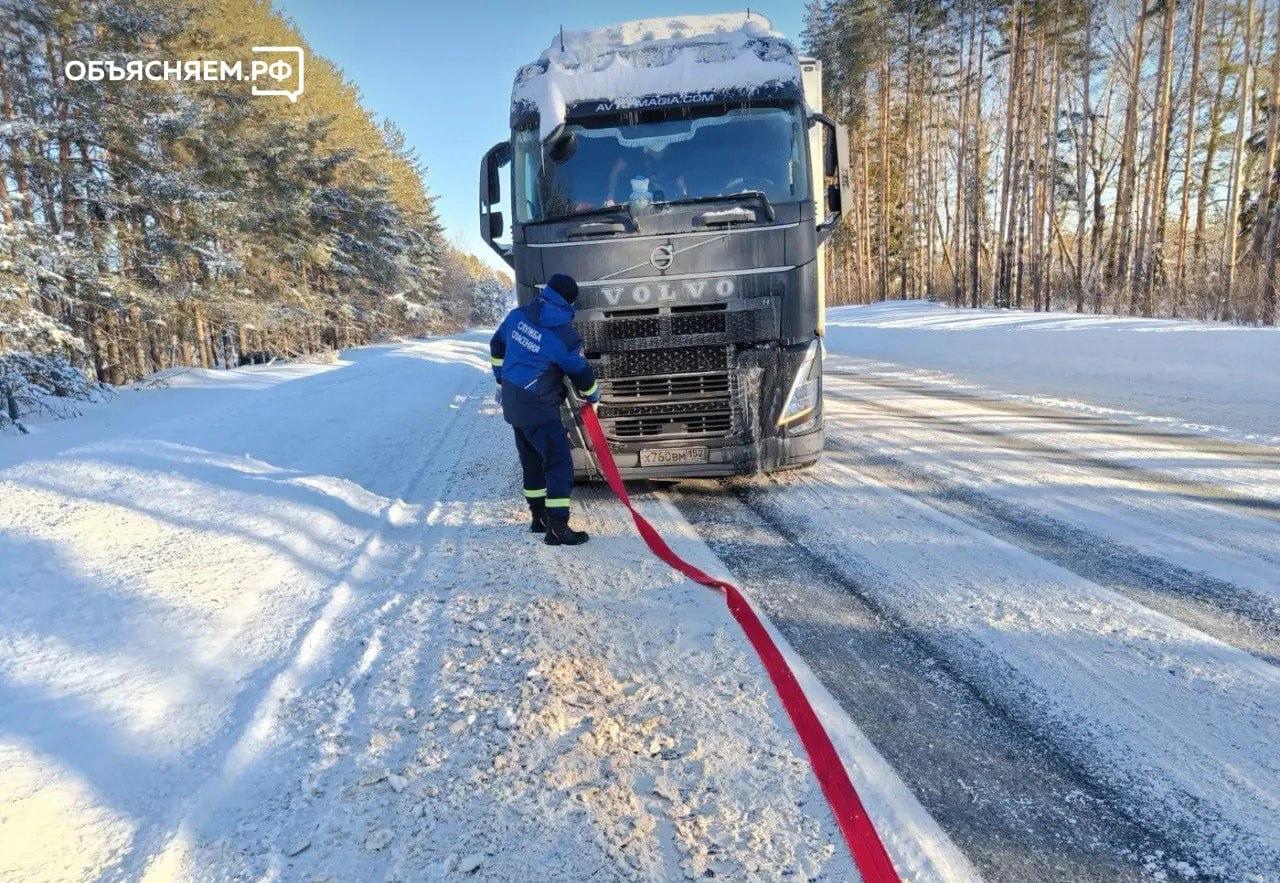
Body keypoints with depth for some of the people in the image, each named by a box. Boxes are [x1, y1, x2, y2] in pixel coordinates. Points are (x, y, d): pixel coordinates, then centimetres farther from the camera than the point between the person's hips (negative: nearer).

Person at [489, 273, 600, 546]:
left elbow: (497, 346, 16)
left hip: (511, 402, 8)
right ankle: (557, 528, -5)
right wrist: (593, 397, 16)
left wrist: (502, 380, 29)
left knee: (531, 461, 18)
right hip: (538, 410, -8)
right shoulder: (565, 338, -17)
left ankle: (538, 517, 29)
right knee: (559, 463, -3)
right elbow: (581, 373, -4)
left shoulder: (516, 316, 1)